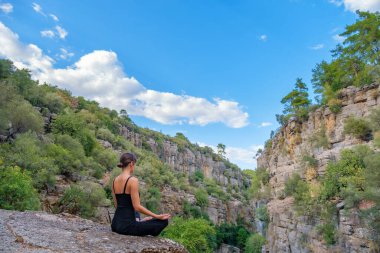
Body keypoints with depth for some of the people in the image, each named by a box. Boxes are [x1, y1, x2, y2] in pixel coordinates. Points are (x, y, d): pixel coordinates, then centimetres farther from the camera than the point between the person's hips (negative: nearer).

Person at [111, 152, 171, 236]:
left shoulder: (115, 180, 6)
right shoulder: (132, 180, -18)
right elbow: (137, 207, -20)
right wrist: (157, 216, -12)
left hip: (115, 223, 9)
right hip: (127, 225, -9)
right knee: (163, 221, 0)